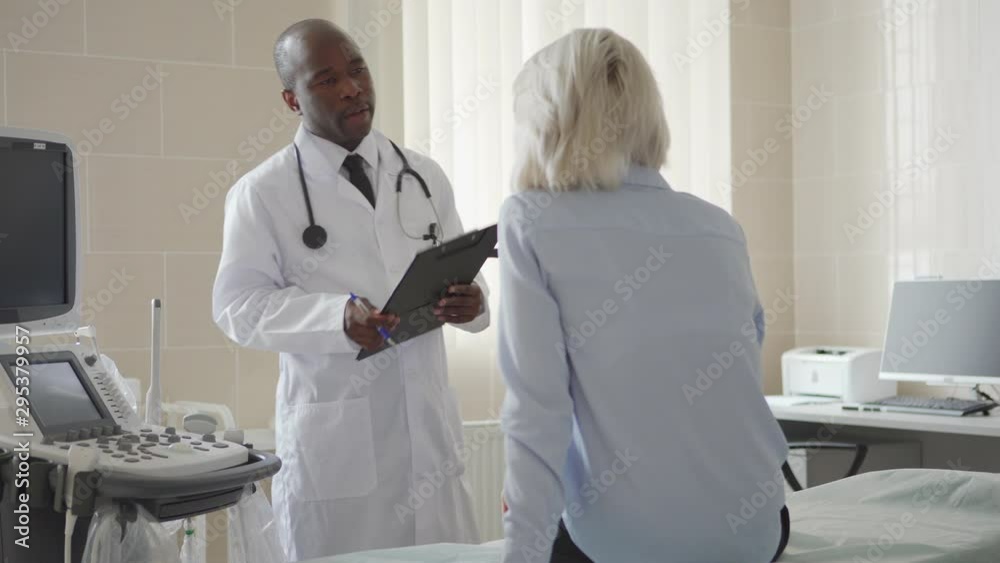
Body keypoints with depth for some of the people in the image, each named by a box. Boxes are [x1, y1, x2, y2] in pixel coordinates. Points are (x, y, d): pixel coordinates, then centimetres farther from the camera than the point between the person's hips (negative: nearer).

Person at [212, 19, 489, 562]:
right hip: (333, 444, -4)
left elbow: (462, 277, 12)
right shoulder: (263, 192, -2)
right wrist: (336, 317, -23)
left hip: (430, 432, 4)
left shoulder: (424, 176, 11)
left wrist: (469, 301, -12)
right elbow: (238, 305, -6)